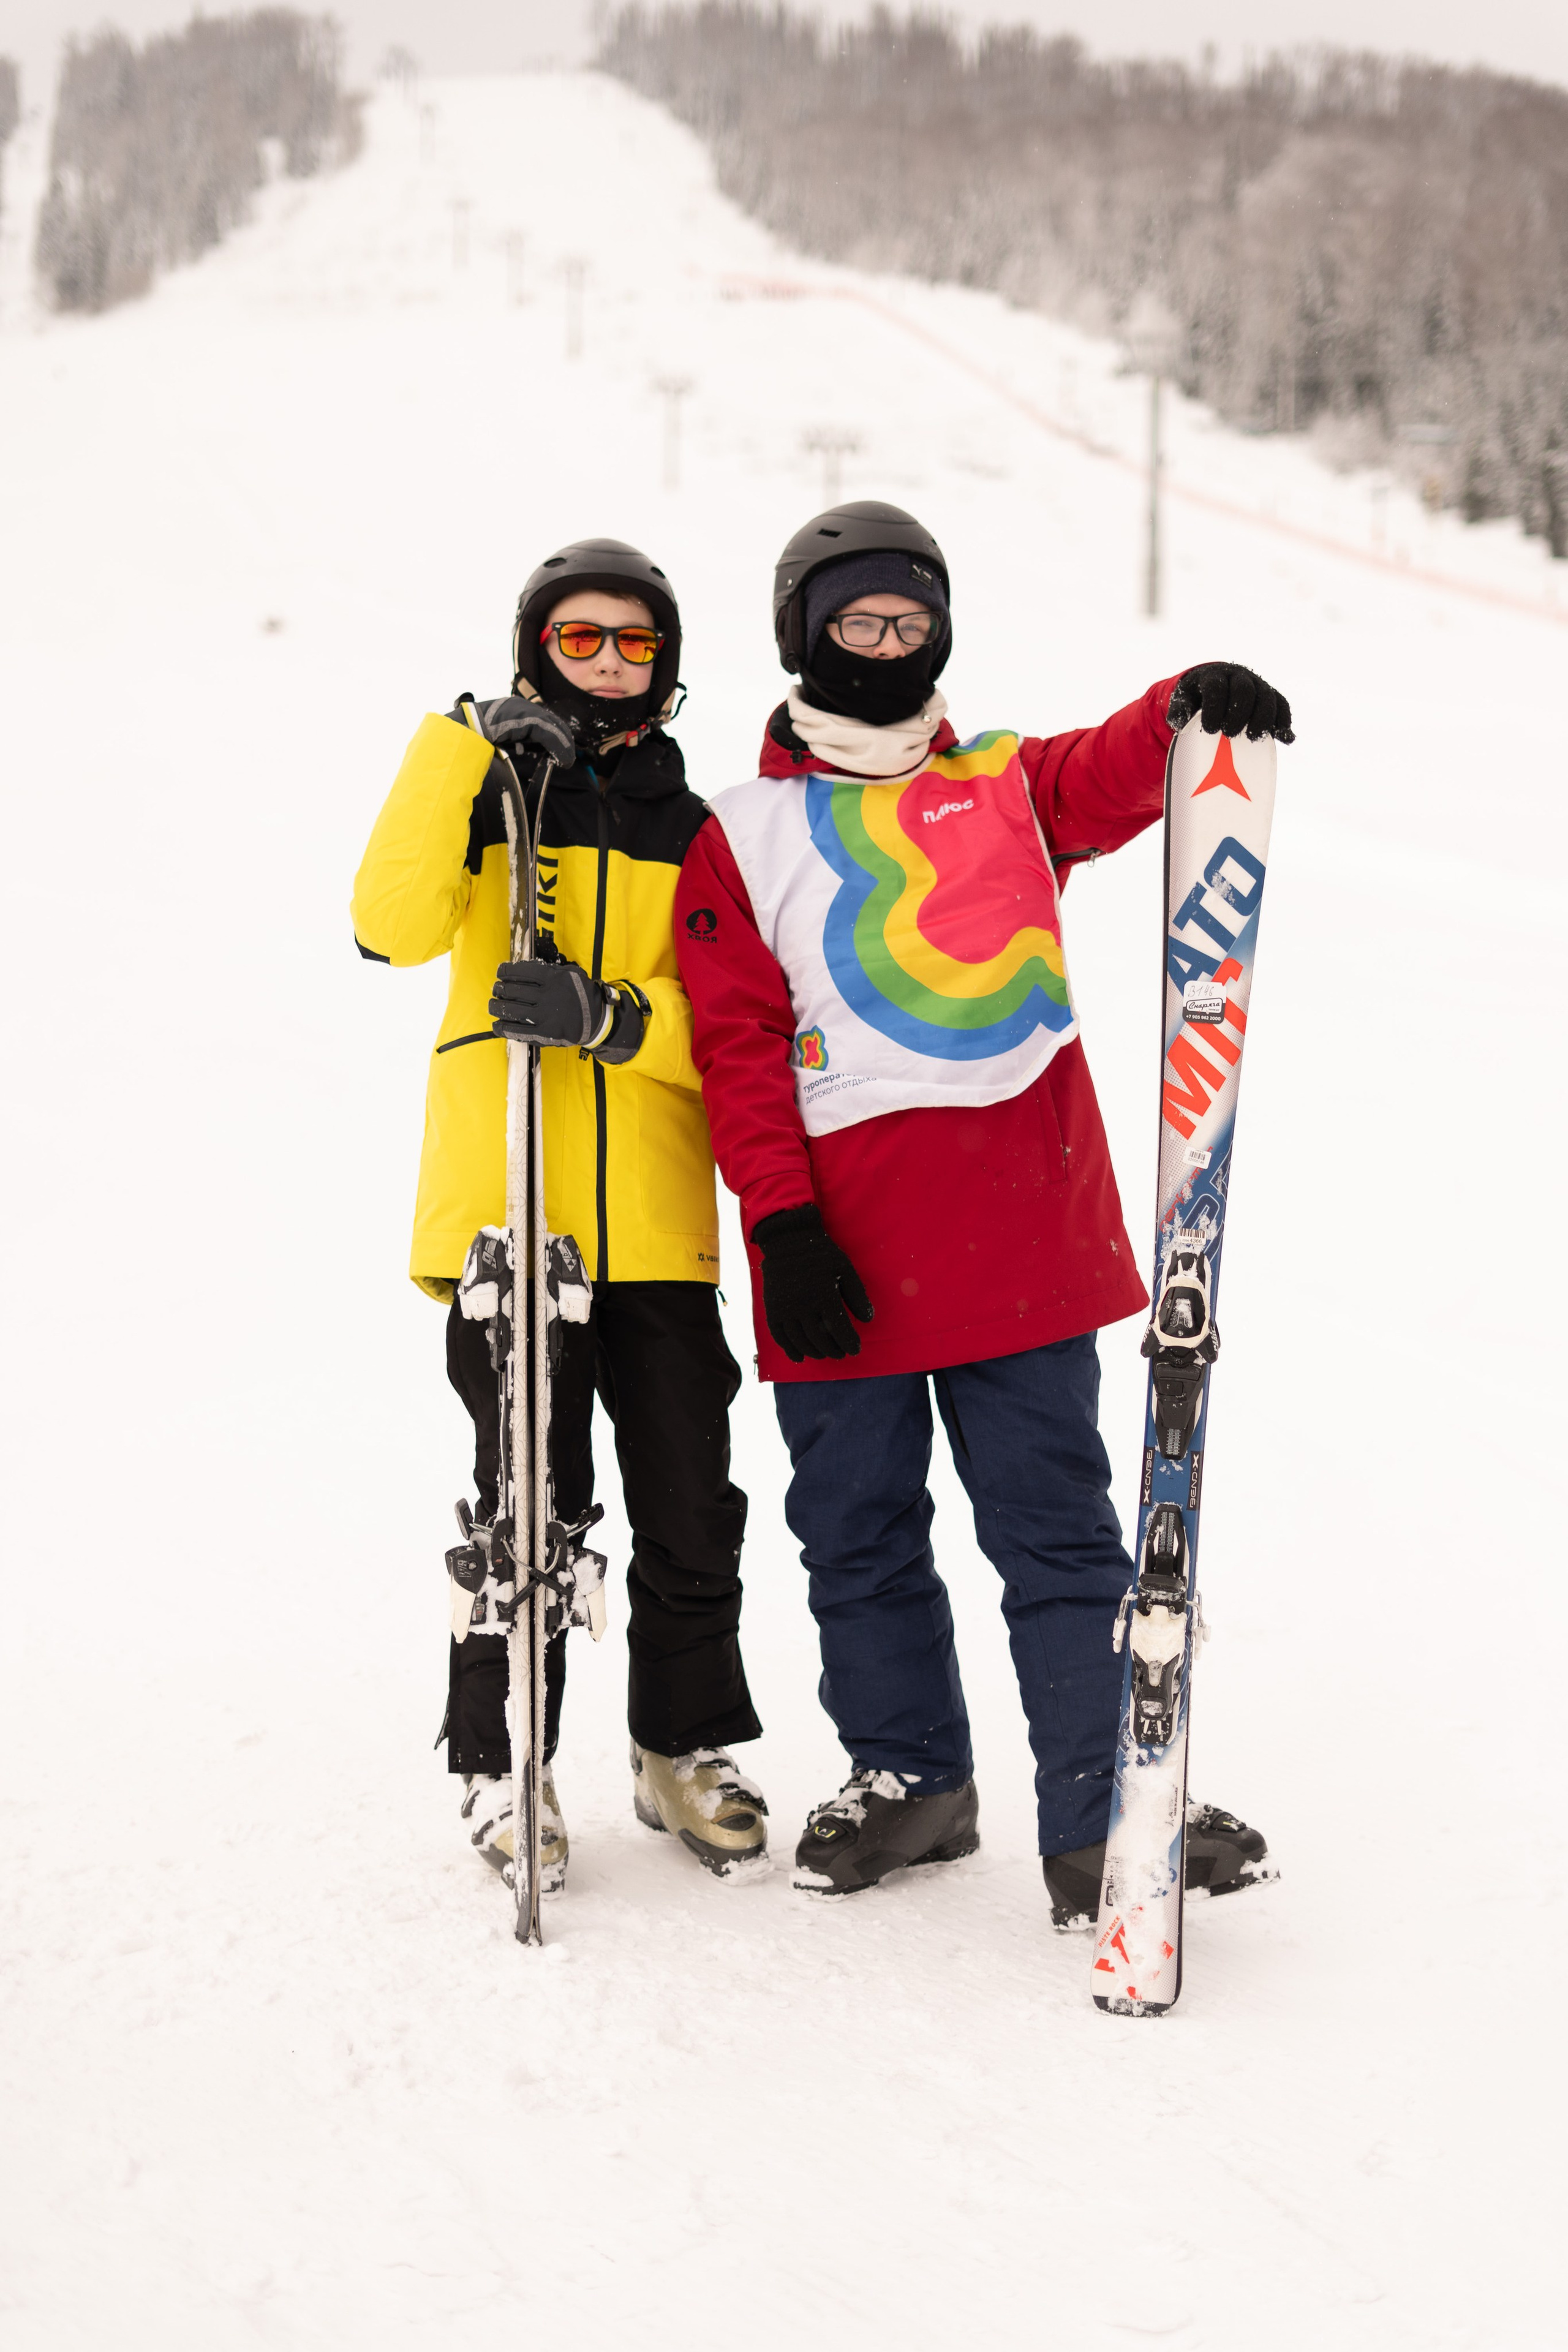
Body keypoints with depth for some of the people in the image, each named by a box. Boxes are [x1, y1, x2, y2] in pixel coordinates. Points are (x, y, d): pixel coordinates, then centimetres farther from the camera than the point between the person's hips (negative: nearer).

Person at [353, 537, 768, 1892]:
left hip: (659, 1220, 2)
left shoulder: (695, 830, 14)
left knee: (690, 1511, 4)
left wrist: (612, 1017, -15)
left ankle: (684, 1750, 21)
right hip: (505, 1209, -2)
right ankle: (503, 1768, 13)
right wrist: (466, 751, -16)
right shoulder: (483, 795, 9)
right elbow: (394, 926, -10)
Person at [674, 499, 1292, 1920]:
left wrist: (1190, 711, -28)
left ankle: (1101, 1825, 3)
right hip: (841, 1260, 0)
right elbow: (737, 1046, 1)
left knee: (1059, 1530, 1)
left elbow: (1110, 777, -5)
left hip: (1024, 1237, 1)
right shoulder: (744, 839, 7)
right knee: (858, 1533, 9)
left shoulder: (1005, 784, 14)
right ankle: (909, 1776, 26)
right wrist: (782, 1223, -9)